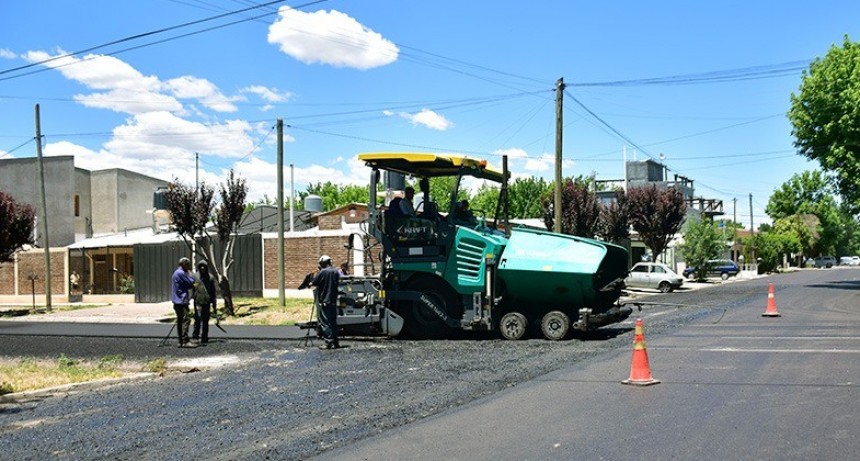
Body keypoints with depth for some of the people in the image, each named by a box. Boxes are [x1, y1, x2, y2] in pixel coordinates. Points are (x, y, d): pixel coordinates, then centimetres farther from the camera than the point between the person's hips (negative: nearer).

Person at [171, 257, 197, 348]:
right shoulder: (181, 273, -14)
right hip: (181, 300, -11)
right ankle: (185, 341, -18)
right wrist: (190, 273, -1)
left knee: (180, 321, 11)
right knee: (186, 320, -13)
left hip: (178, 301, 11)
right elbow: (191, 283, -12)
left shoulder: (177, 272, 20)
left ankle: (181, 341, 14)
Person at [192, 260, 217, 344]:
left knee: (205, 321, 7)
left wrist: (213, 303, 8)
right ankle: (195, 337, 0)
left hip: (207, 302, 2)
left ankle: (204, 338, 13)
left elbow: (213, 292, 10)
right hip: (198, 302, -2)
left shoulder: (210, 277, 7)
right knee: (197, 319, -8)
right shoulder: (195, 276, 3)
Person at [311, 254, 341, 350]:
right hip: (333, 301, 7)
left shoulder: (322, 272, -13)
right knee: (333, 322, 12)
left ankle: (329, 342, -7)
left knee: (325, 323, -3)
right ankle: (335, 342, 13)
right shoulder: (335, 271, 8)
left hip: (324, 301, -7)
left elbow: (314, 283, -6)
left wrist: (310, 284, 14)